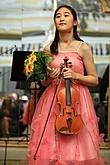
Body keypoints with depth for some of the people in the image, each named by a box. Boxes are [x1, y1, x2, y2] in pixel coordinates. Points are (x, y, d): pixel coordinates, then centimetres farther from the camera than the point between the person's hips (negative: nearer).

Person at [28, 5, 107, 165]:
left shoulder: (83, 48, -1)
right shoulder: (49, 49, 6)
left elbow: (94, 80, 2)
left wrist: (76, 75, -13)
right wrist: (49, 77, -6)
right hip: (52, 101, 2)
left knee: (76, 149, 0)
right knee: (49, 149, 2)